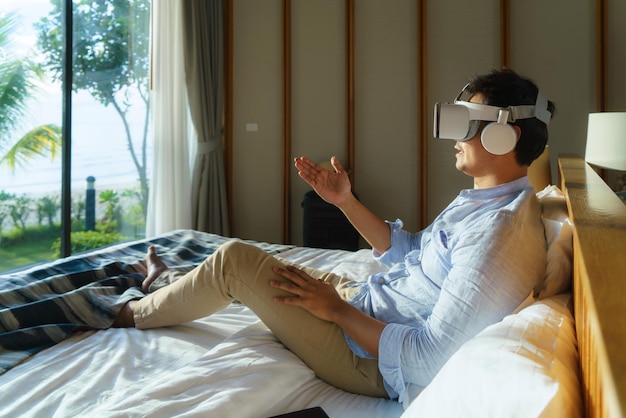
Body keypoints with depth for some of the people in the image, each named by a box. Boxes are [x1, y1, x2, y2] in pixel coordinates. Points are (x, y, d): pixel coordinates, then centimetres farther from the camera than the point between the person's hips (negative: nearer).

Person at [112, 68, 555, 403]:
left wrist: (336, 308, -20)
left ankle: (133, 314, 20)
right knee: (272, 267, 20)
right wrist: (346, 201, 5)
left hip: (370, 360, -9)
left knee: (234, 260, -8)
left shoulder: (499, 231, -29)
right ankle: (169, 284, 46)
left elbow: (427, 360, -30)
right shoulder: (484, 199, 4)